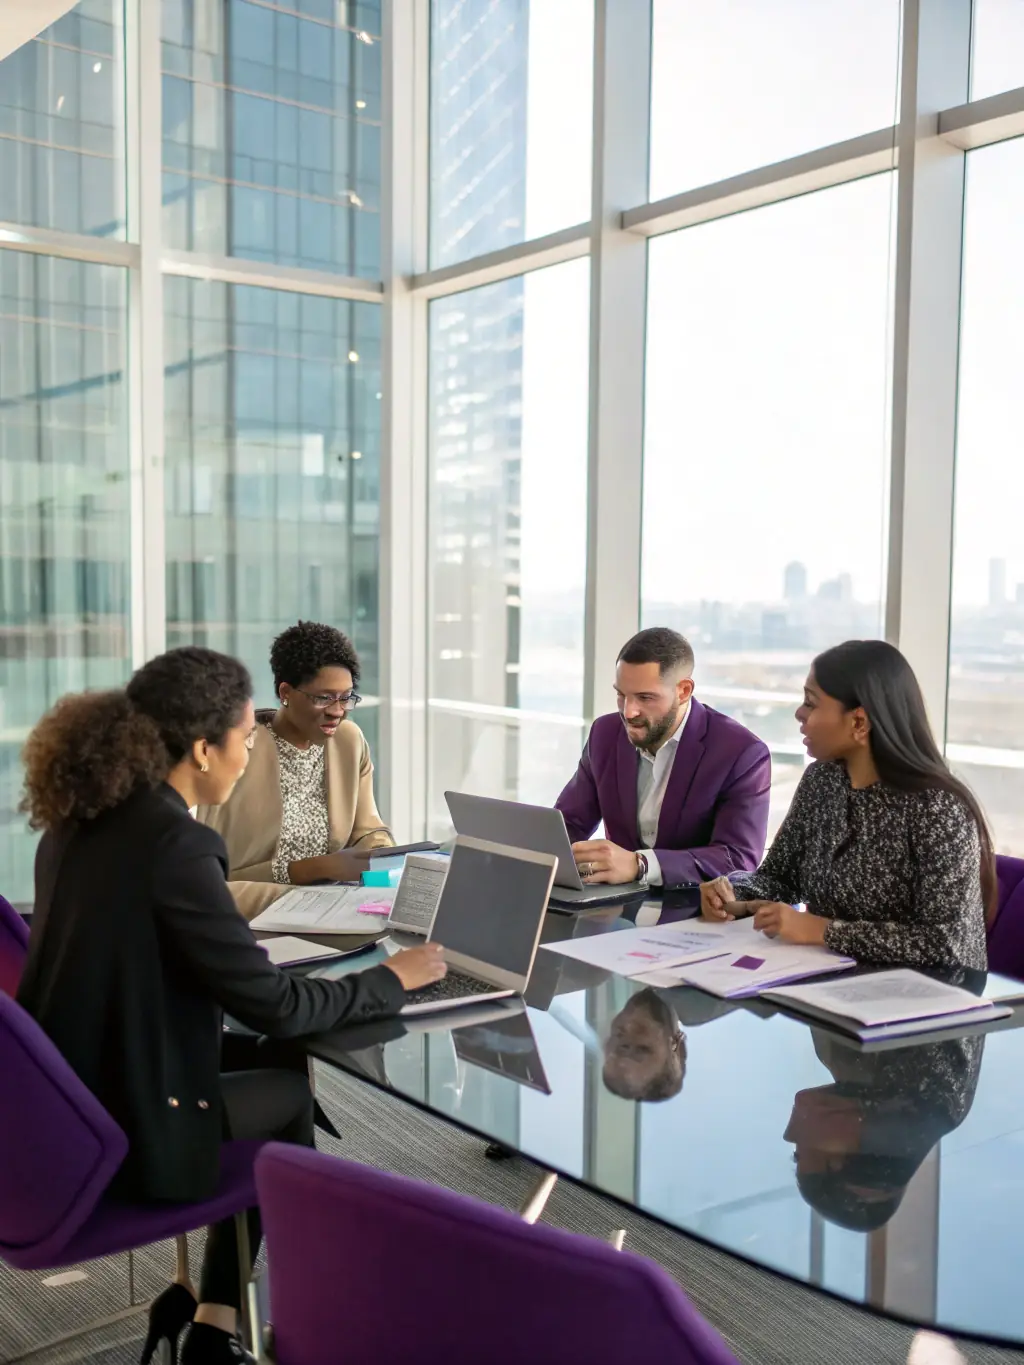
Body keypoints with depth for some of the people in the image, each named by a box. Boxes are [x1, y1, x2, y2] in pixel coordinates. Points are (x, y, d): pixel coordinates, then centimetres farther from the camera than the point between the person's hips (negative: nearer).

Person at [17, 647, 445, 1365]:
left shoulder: (81, 818, 1)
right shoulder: (173, 842, -24)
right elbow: (274, 1006, -18)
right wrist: (390, 980, -5)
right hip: (121, 1132, -7)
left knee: (259, 1062, 22)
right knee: (294, 1093, 17)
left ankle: (202, 1295, 25)